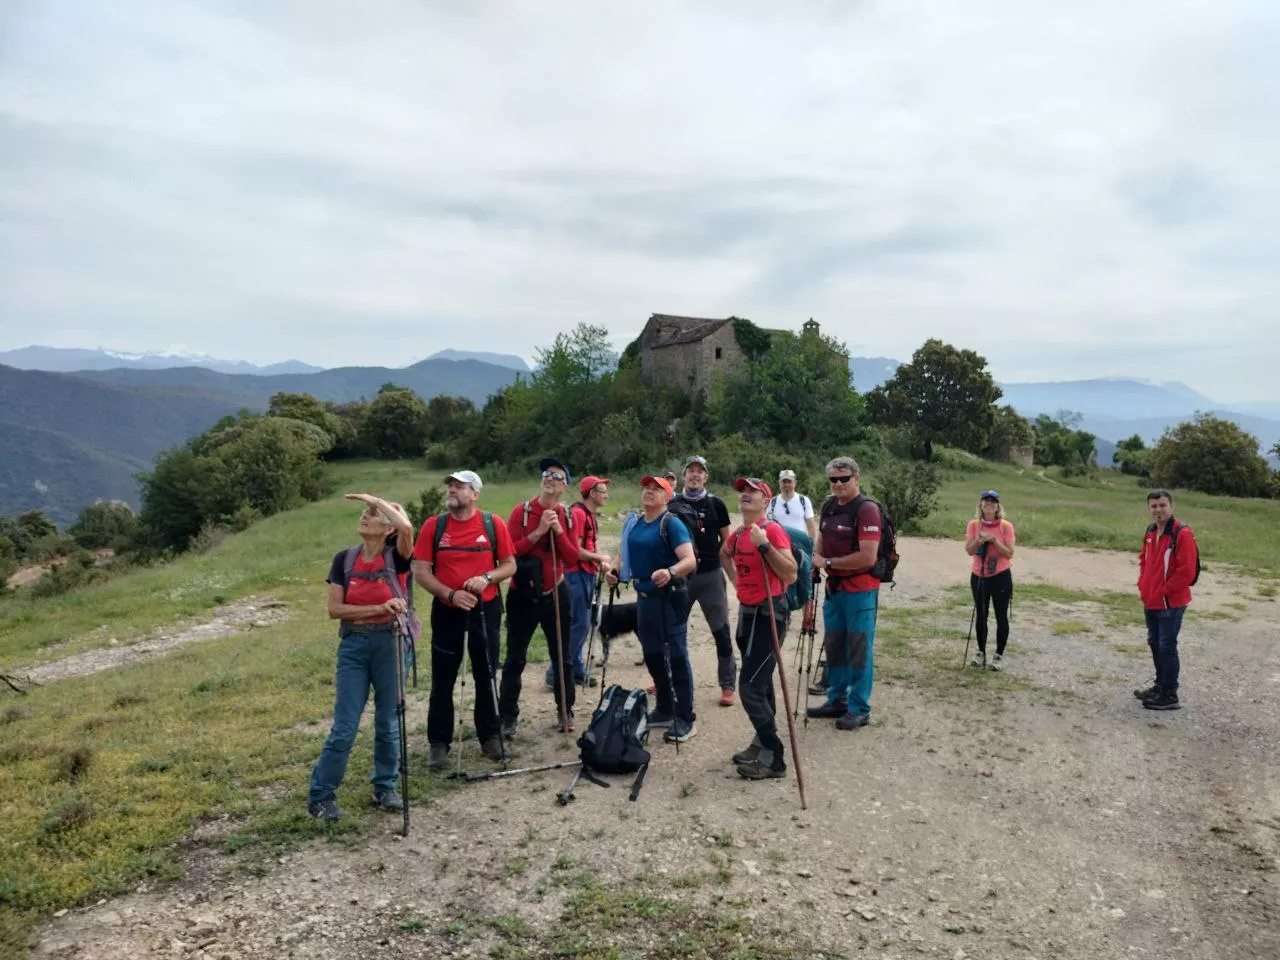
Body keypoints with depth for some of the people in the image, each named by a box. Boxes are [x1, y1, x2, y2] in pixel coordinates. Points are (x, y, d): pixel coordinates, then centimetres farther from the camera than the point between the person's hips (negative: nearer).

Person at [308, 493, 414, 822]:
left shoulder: (396, 557, -5)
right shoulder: (344, 559, 2)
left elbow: (407, 528, -28)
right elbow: (335, 609, -5)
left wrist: (376, 499, -16)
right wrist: (381, 607, -16)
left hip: (390, 643, -1)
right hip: (354, 645, 1)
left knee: (388, 721, 10)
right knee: (345, 726, 1)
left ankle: (385, 787, 27)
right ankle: (320, 795, 16)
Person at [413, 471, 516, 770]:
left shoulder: (493, 524, -4)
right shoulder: (433, 526, -4)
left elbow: (510, 565, 1)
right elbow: (421, 571, -5)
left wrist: (487, 578, -17)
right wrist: (450, 594, -17)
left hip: (485, 609, 0)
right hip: (446, 610, 0)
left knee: (486, 676, 11)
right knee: (442, 680, 6)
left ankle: (490, 736, 26)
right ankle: (438, 743, 17)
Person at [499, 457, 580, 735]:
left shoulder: (567, 516, 2)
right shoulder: (522, 511, -8)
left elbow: (572, 559, -3)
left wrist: (559, 531, -16)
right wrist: (539, 531, -21)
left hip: (556, 594, 3)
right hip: (522, 595, -3)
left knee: (562, 656, 12)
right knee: (515, 659, 3)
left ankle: (565, 710, 26)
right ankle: (507, 717, 12)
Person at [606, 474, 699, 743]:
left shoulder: (671, 524, -13)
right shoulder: (635, 524, 10)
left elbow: (690, 561, -24)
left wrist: (670, 572, -43)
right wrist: (617, 572, 5)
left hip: (669, 598, -8)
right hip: (644, 597, 8)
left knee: (676, 657, -5)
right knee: (652, 656, 16)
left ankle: (685, 720, 2)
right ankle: (664, 710, 31)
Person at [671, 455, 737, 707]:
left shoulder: (715, 503, 1)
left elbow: (726, 540, 7)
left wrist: (730, 567, 1)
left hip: (710, 575, -2)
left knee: (721, 631, -1)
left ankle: (727, 685, 7)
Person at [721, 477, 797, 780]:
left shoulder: (772, 530, -17)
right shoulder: (738, 534, 7)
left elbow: (790, 573, -26)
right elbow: (725, 554, 31)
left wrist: (764, 544, -31)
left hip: (769, 613, -8)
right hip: (747, 611, 9)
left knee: (751, 687, -11)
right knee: (759, 684, 18)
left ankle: (774, 759, -1)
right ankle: (762, 743, 31)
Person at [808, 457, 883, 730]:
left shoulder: (867, 509, -16)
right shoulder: (828, 506, 7)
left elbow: (868, 557, -23)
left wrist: (828, 562, -15)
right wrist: (815, 564, 0)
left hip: (860, 590, -8)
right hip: (834, 587, 8)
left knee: (859, 650, 2)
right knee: (833, 646, 16)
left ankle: (859, 709, 14)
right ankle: (837, 700, 31)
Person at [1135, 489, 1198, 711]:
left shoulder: (1182, 534, -17)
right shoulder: (1150, 532, 8)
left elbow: (1186, 571, -20)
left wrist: (1164, 591, -15)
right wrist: (1143, 585, 9)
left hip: (1171, 603, -8)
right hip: (1150, 601, 8)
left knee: (1167, 647, -3)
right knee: (1155, 643, 18)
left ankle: (1169, 696, 5)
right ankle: (1160, 686, 32)